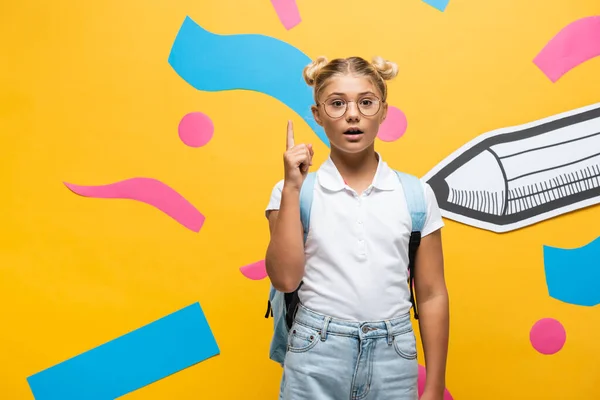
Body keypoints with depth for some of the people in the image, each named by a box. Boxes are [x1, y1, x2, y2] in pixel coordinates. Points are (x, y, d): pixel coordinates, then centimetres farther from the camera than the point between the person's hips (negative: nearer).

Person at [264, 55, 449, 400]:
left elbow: (432, 295, 3)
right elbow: (285, 278, -12)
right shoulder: (295, 191, -2)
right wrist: (292, 188, -15)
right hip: (316, 360, -1)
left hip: (393, 359, 1)